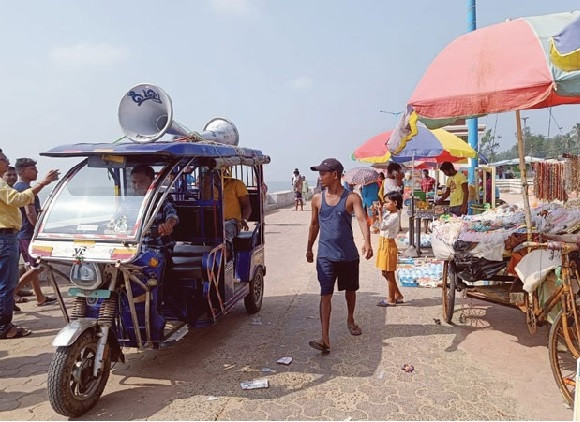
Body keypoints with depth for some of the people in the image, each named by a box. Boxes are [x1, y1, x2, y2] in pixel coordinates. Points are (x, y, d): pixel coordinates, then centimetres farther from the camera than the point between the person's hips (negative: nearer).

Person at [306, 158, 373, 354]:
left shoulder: (352, 198, -7)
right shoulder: (317, 199, 3)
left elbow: (362, 219, -22)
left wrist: (367, 242, -39)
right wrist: (309, 248, 21)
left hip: (348, 255, 0)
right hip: (326, 256, 1)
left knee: (350, 291, 18)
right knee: (325, 295, -7)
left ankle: (350, 320, 45)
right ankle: (325, 339, -9)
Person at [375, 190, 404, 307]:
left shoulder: (394, 216, -18)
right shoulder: (387, 212, 7)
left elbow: (382, 226, -26)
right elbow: (376, 224, 15)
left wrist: (379, 213, -21)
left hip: (389, 244, -9)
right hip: (383, 243, 9)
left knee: (389, 273, 1)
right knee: (385, 272, 16)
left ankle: (391, 299, 13)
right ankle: (398, 295, 27)